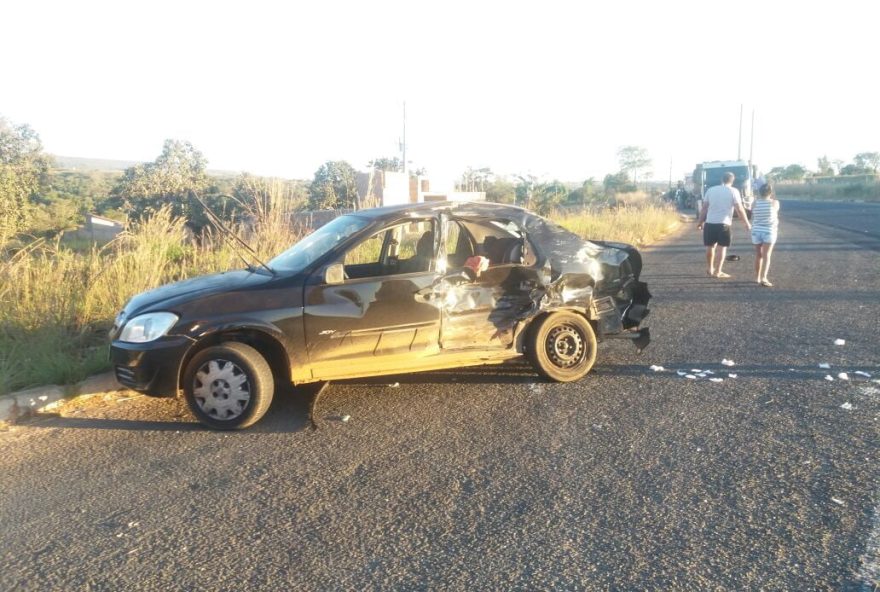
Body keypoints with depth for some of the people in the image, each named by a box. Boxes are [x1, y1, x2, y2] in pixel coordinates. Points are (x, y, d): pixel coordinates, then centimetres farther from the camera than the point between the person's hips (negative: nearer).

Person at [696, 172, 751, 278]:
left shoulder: (711, 190, 7)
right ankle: (717, 272, 4)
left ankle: (709, 268, 30)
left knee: (710, 246, 16)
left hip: (709, 223, 3)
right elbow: (739, 209, -6)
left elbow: (704, 208, 7)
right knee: (722, 248, 5)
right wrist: (747, 223, 3)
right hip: (723, 224, -3)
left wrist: (700, 222, 15)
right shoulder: (733, 191, -3)